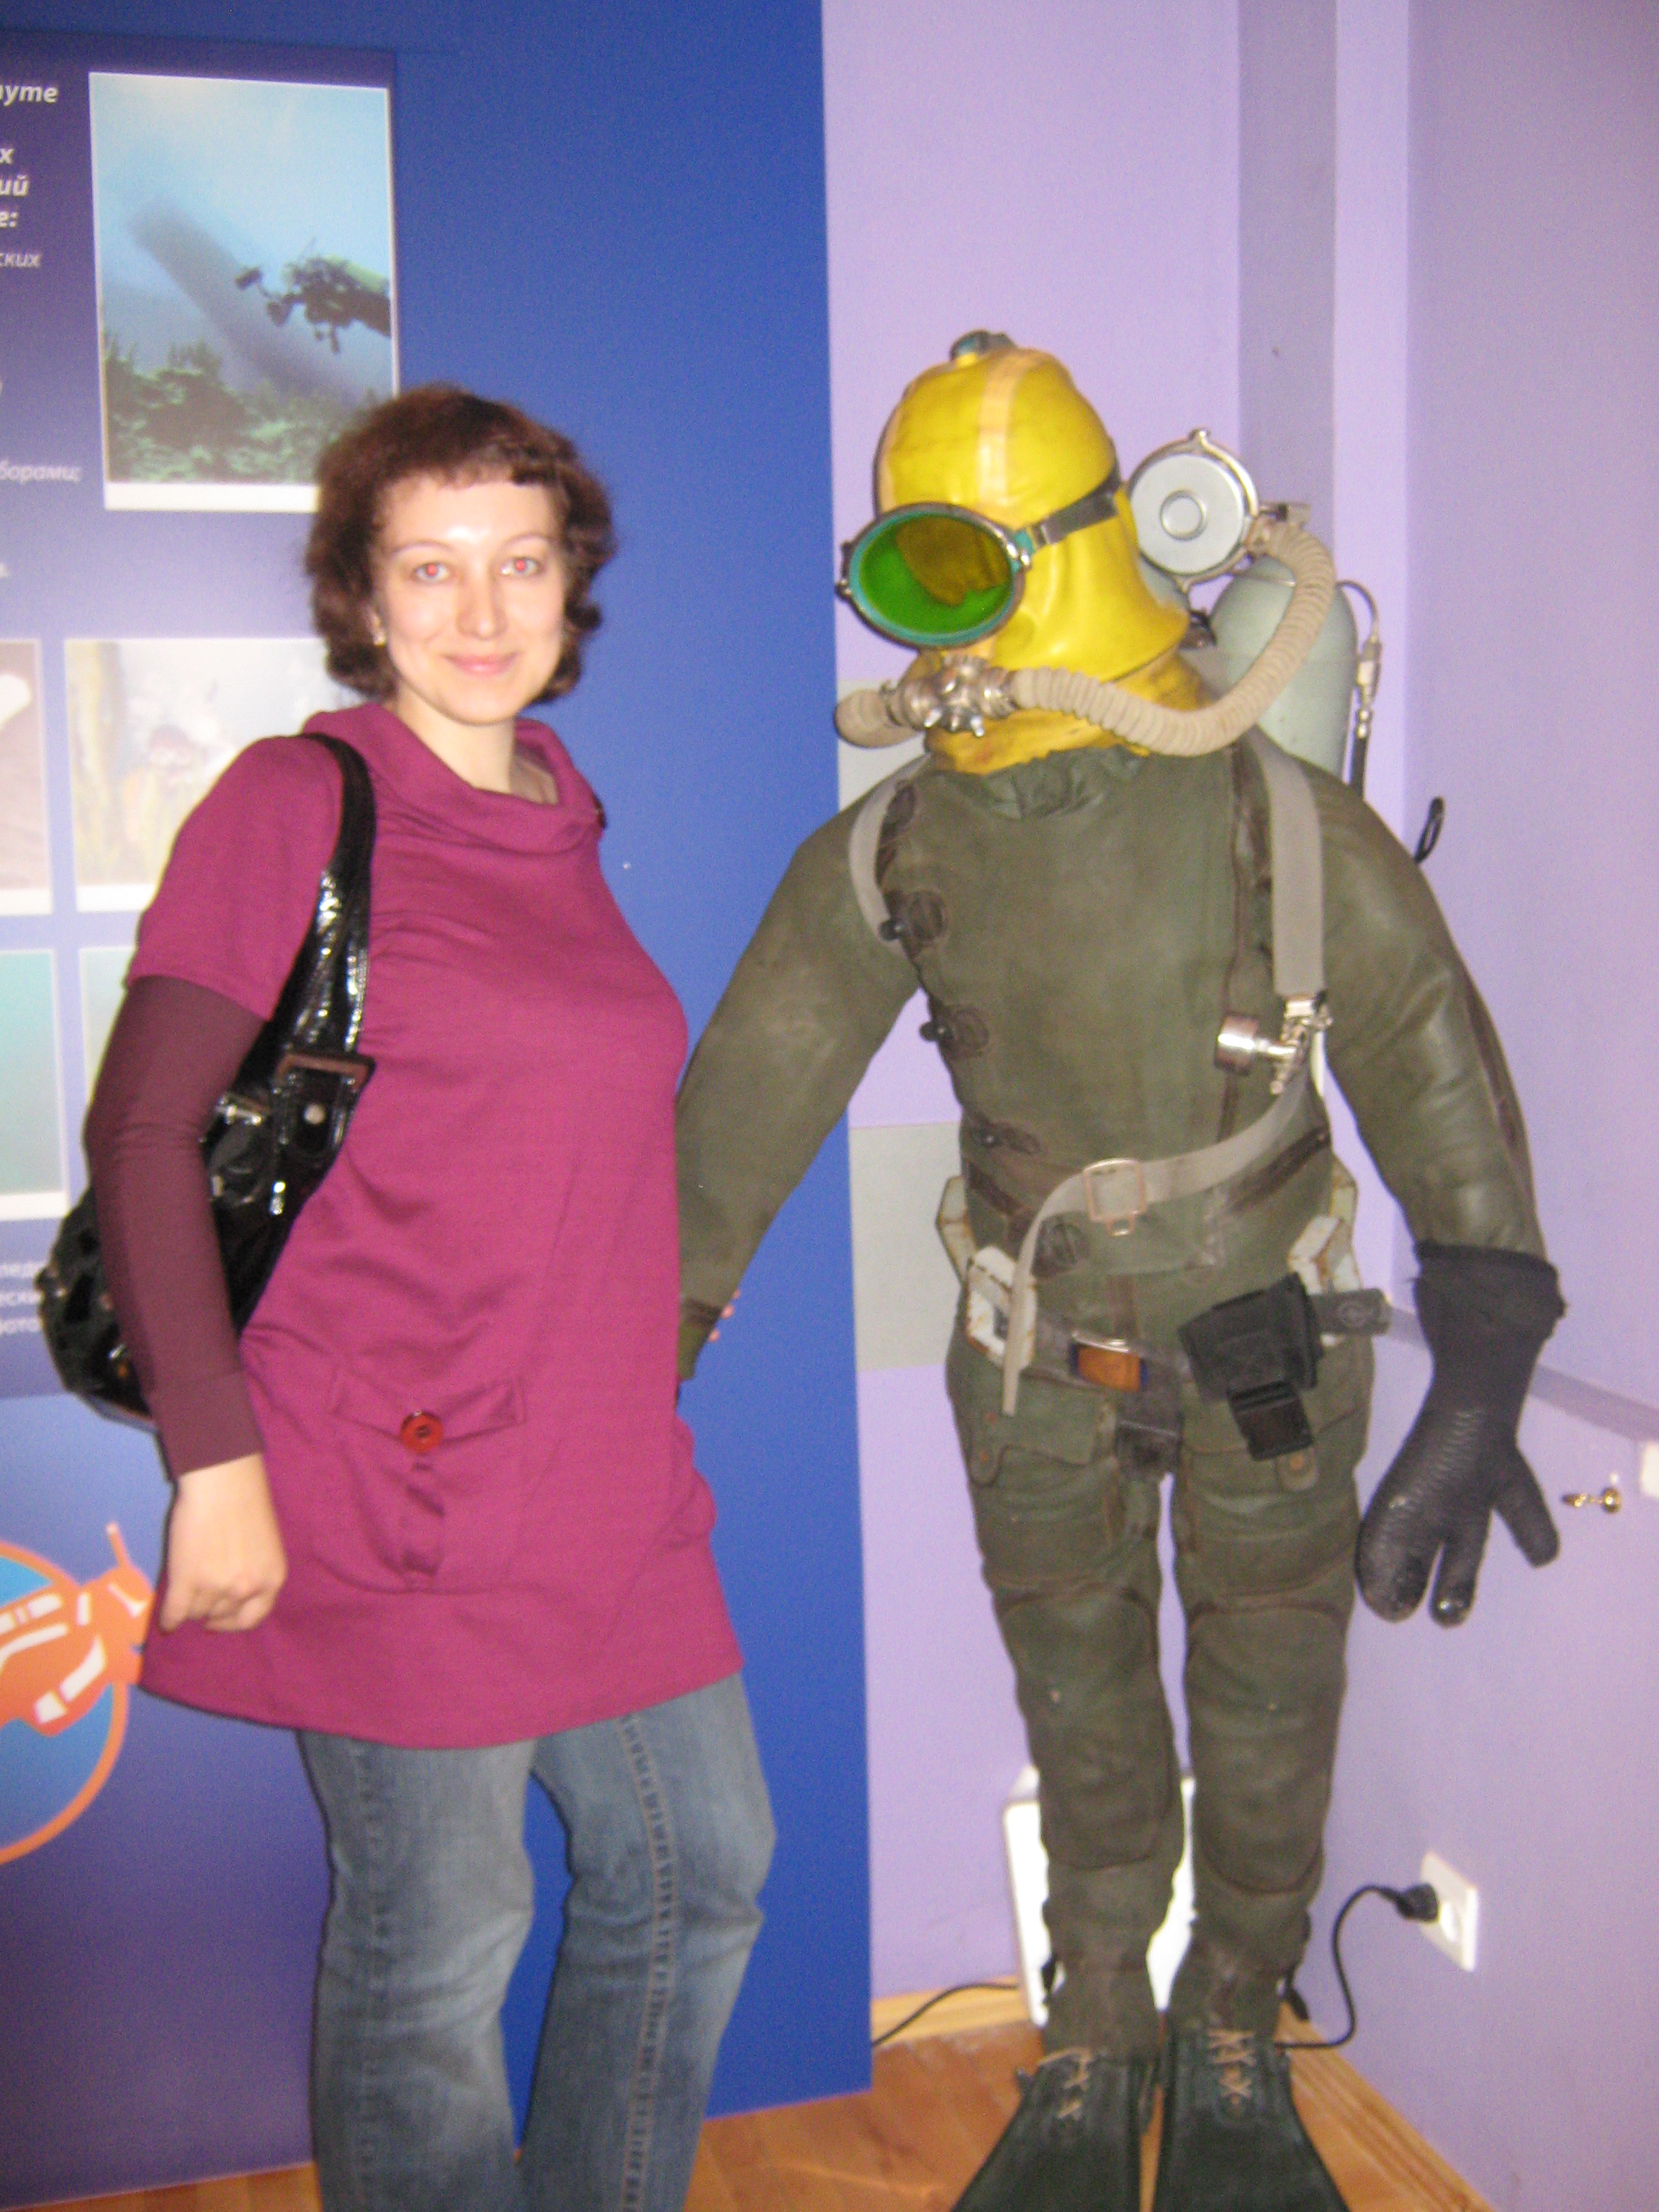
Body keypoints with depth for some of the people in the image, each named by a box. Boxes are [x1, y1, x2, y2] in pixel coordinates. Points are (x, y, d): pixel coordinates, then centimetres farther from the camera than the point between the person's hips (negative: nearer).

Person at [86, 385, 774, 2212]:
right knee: (434, 1953, 4)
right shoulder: (297, 799, -7)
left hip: (608, 1478, 8)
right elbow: (142, 1129, -11)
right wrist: (213, 1457, -16)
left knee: (699, 1879, 17)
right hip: (400, 1484, -7)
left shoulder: (559, 822, 13)